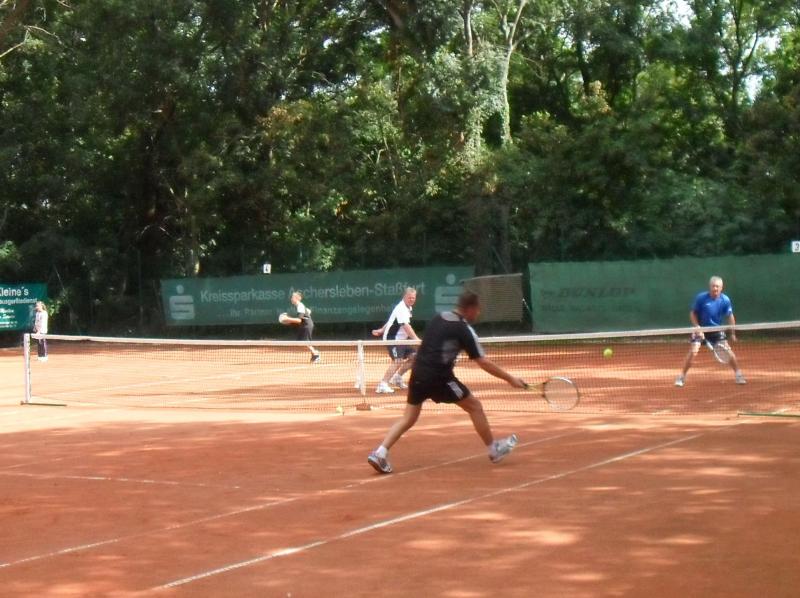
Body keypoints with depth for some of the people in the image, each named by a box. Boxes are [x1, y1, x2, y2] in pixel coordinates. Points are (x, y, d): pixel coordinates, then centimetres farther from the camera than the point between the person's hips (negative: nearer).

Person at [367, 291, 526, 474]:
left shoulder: (438, 318, 13)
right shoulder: (464, 330, -7)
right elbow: (484, 363, -7)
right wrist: (510, 379, -2)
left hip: (418, 372, 6)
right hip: (439, 376, -6)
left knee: (408, 419, 10)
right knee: (475, 406, 11)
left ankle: (380, 453, -6)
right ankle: (494, 450, 21)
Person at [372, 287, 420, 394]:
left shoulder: (407, 308, 11)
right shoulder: (401, 309, -22)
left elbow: (392, 319, 21)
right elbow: (406, 326, -34)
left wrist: (381, 330, 24)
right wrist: (416, 338, -42)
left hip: (401, 338, 10)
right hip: (392, 338, -10)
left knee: (413, 356, 7)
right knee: (398, 361, -22)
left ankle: (397, 377, 20)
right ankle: (382, 385, -21)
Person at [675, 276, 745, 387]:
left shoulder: (725, 300, -13)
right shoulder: (701, 298, -19)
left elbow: (730, 316, -1)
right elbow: (693, 313, -7)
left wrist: (733, 333, -2)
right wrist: (697, 327, -20)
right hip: (701, 329, -2)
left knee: (728, 350, -7)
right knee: (693, 351, -17)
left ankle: (738, 375, 13)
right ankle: (682, 377, -4)